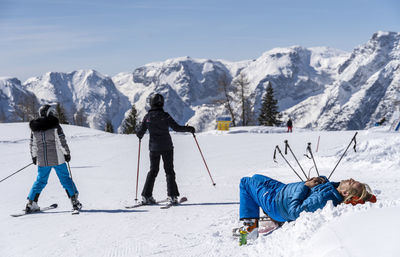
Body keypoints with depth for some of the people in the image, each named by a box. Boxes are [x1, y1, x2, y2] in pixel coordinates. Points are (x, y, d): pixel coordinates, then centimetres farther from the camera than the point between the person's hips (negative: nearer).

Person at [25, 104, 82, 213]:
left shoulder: (35, 128, 4)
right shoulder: (54, 125, -10)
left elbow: (32, 144, 11)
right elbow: (61, 141, -11)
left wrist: (34, 156, 23)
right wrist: (66, 153, -1)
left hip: (42, 160, 4)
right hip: (57, 159, -4)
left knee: (40, 181, 16)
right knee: (65, 179, 7)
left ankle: (31, 204, 11)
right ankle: (74, 201, 5)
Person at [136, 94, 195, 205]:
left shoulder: (147, 117, -2)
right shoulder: (165, 116, -9)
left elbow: (140, 132, 0)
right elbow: (176, 127, -12)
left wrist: (139, 136, 23)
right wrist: (189, 129, 2)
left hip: (153, 147, 2)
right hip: (166, 147, -2)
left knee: (153, 171, 13)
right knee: (169, 171, 5)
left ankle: (146, 196, 10)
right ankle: (172, 196, -3)